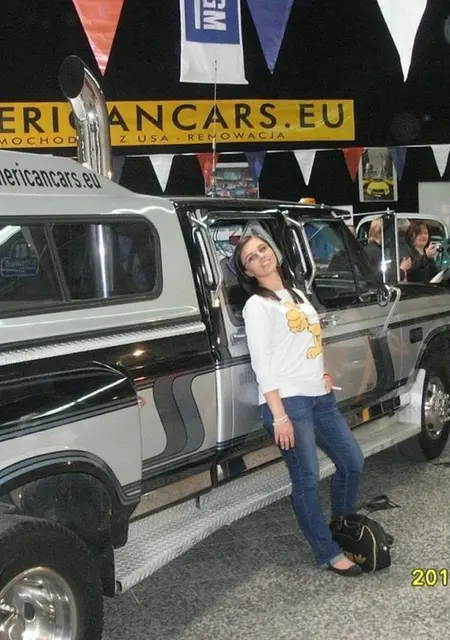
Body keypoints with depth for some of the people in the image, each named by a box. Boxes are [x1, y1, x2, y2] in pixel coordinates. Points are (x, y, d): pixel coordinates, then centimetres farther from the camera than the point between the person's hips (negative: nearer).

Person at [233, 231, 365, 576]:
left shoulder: (297, 293, 16)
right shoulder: (257, 305, -7)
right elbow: (262, 365, -13)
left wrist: (324, 373, 10)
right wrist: (279, 416, -19)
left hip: (321, 396, 8)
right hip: (288, 401, -8)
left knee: (353, 461, 14)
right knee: (308, 479, -5)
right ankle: (329, 554, 11)